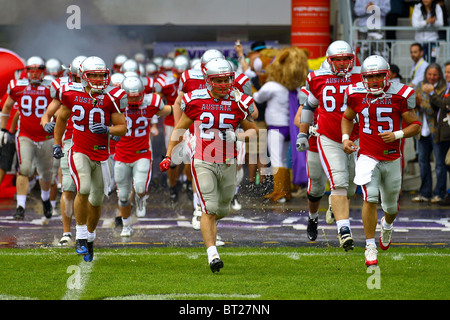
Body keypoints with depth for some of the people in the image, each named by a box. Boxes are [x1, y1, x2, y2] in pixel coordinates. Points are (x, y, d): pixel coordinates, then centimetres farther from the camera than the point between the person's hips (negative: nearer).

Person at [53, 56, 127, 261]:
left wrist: (107, 130, -22)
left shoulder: (111, 98, -7)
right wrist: (57, 144, 10)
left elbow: (123, 127, -3)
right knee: (83, 190, -23)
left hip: (101, 156, 1)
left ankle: (90, 237, 33)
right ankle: (80, 236, -10)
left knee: (97, 200, 10)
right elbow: (62, 119, 14)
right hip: (79, 152, -1)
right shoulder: (72, 95, -3)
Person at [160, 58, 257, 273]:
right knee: (209, 209, -15)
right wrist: (168, 156, 3)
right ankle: (212, 253, -16)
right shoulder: (196, 101, -4)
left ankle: (208, 228, 49)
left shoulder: (238, 103, -1)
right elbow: (180, 129, 8)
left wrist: (237, 136, -12)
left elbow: (252, 129, 10)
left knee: (221, 210, 14)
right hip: (203, 163, -3)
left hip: (228, 164, 3)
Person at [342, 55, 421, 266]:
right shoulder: (356, 94, -3)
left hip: (392, 159, 0)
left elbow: (415, 126, -3)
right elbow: (347, 117, 17)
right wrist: (346, 137, 0)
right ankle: (370, 247, -13)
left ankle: (387, 224, 51)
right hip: (367, 157, 0)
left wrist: (397, 135, -21)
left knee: (391, 207, 13)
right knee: (370, 198, -21)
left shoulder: (400, 95, -9)